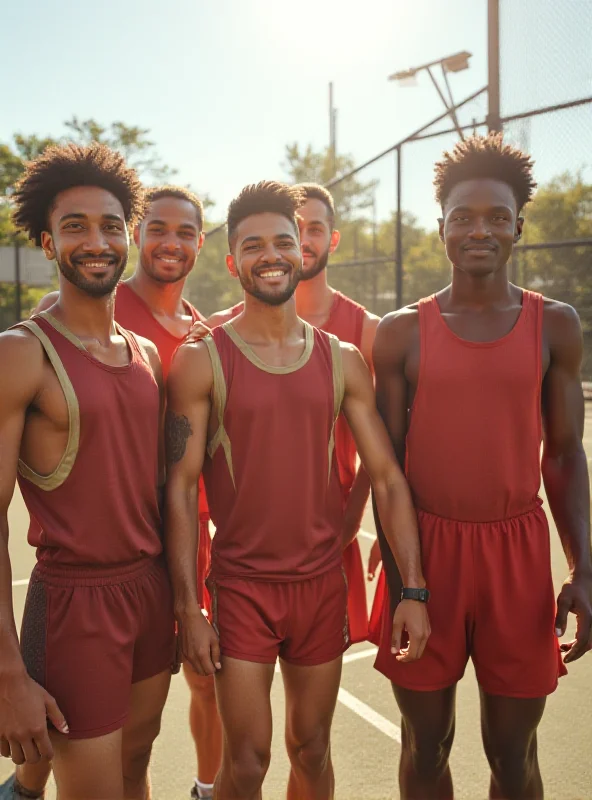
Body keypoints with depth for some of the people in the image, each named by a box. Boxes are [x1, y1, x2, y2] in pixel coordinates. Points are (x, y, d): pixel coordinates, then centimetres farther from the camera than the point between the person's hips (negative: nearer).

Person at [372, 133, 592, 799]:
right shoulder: (402, 332, 0)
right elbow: (386, 462, 1)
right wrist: (399, 579, -3)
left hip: (519, 550, 1)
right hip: (426, 546, 0)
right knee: (426, 744, 13)